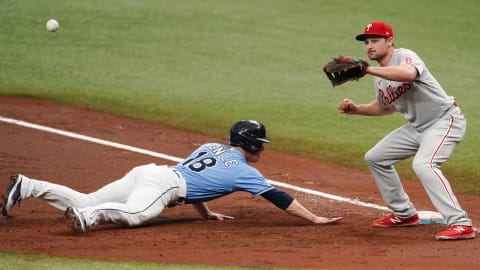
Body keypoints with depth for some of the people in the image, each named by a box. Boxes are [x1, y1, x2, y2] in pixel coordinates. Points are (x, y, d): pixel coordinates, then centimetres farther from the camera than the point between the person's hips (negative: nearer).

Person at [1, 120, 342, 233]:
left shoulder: (211, 146, 29)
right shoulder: (244, 171, 8)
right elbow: (278, 197, 6)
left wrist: (206, 212, 43)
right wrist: (314, 218, 9)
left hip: (147, 172, 8)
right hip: (163, 183, -8)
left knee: (86, 203, 2)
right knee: (135, 214, -38)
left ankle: (28, 187, -7)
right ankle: (88, 215, -60)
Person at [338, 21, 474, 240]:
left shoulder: (405, 56, -19)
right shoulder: (380, 75, 8)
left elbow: (409, 74, -45)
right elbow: (385, 106, 24)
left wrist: (367, 70, -45)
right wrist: (356, 109, 8)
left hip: (445, 120, -10)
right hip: (418, 127, 10)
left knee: (423, 165, -33)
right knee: (375, 157, 15)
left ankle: (461, 224, -34)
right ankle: (404, 214, 25)